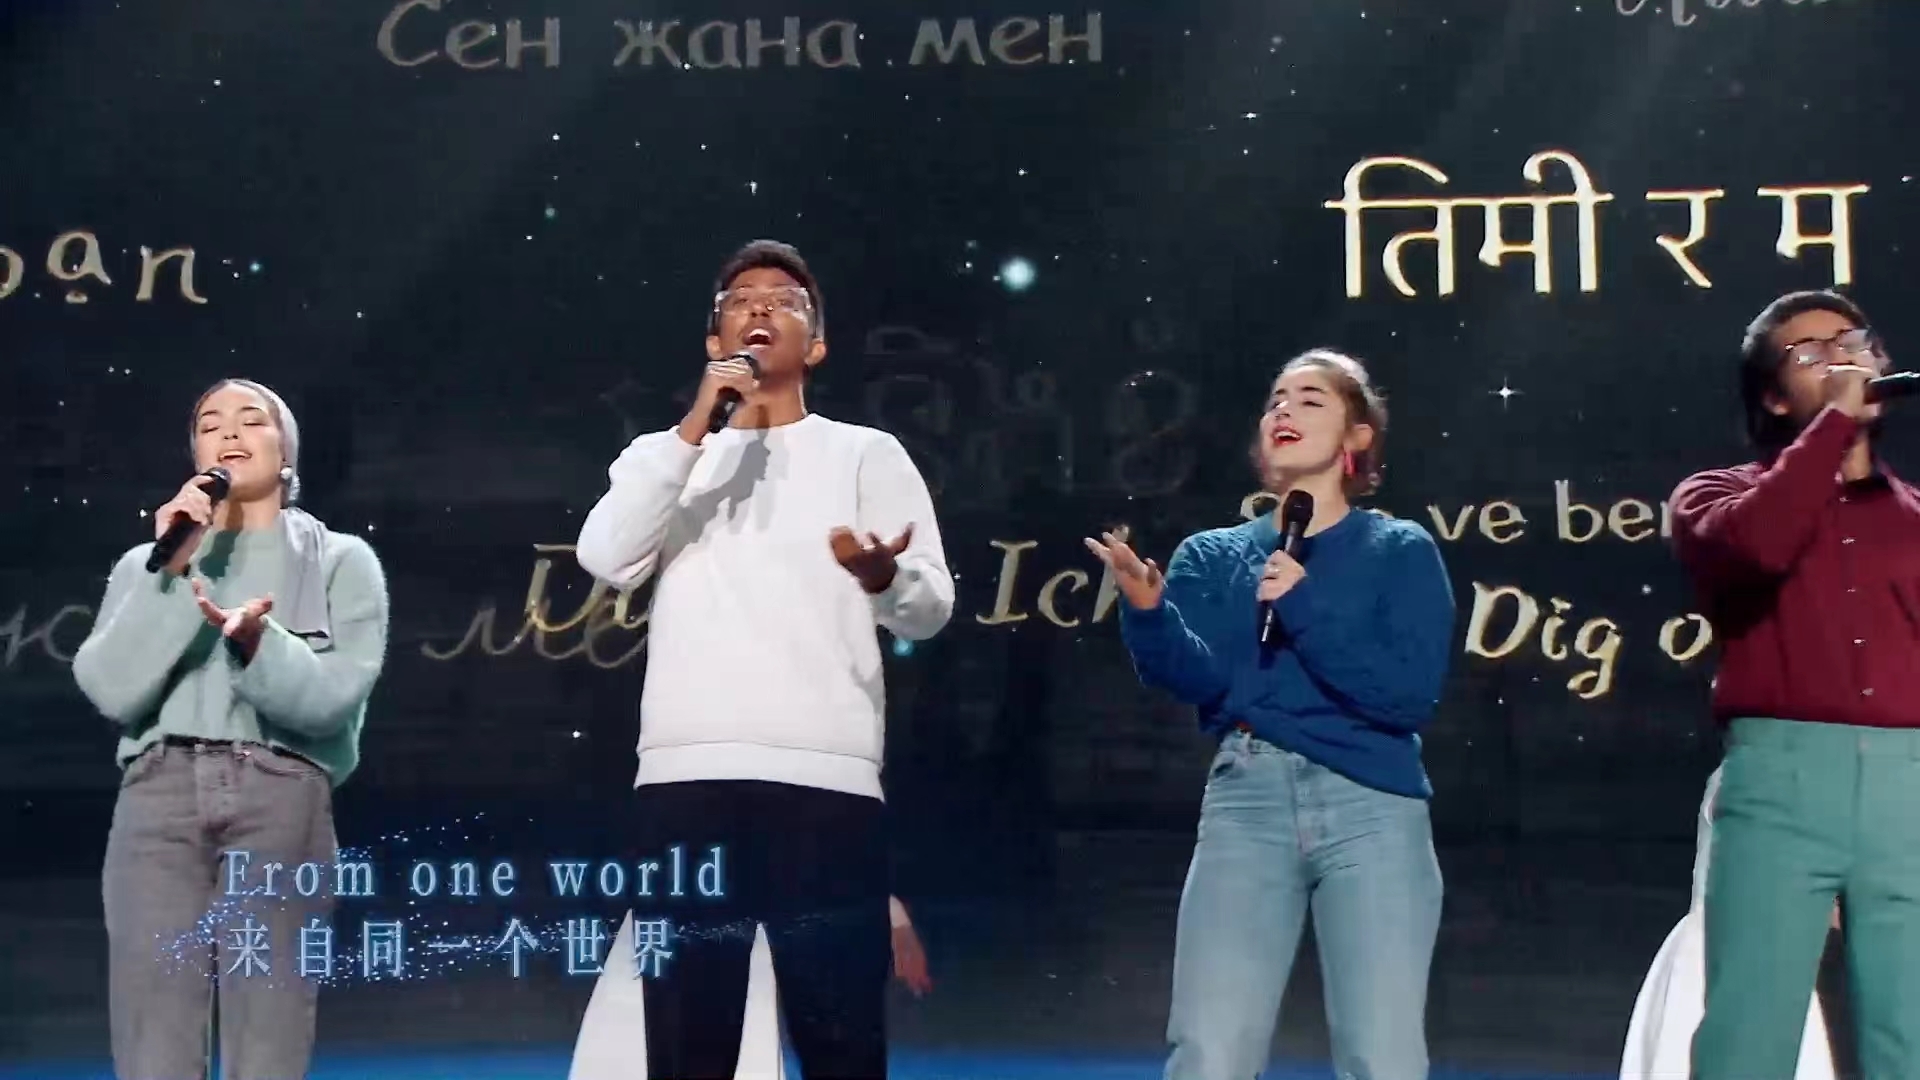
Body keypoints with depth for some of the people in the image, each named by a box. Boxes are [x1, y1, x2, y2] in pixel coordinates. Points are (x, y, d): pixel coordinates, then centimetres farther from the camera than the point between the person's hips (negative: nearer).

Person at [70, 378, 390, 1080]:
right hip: (160, 793, 1)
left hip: (282, 797, -1)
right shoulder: (147, 561, 21)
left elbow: (333, 697, -1)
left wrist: (257, 642, -19)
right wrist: (170, 573, -3)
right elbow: (112, 690, 4)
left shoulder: (341, 561, 16)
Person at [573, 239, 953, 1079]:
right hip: (684, 777, 2)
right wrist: (696, 427, -3)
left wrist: (883, 575, -19)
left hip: (824, 779, -2)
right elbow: (606, 560, 2)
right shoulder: (666, 456, 22)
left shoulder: (867, 453, 16)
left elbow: (931, 608, 5)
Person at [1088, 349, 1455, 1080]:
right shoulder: (1213, 556, 17)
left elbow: (1410, 694, -3)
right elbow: (1201, 679, -1)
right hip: (1248, 802, 1)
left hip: (1371, 806, -1)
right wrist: (1148, 613, -20)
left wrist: (1304, 608, -11)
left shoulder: (1401, 551, 11)